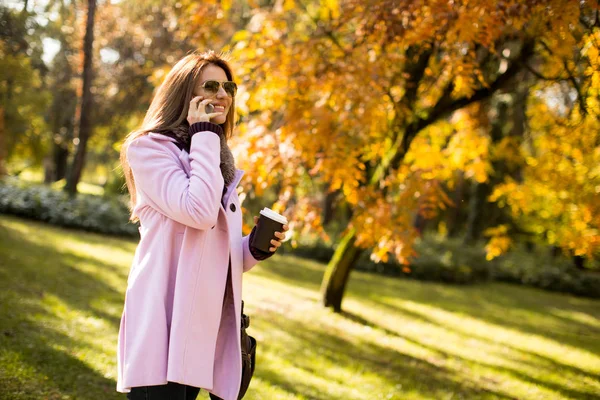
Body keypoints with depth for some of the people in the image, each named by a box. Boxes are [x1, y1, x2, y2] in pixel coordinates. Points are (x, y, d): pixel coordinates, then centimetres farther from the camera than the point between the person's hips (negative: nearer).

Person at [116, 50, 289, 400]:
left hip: (203, 324, 8)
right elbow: (198, 212, -20)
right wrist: (204, 136, -10)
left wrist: (256, 249, 1)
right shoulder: (149, 148, -4)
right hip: (163, 323, -7)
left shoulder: (221, 164, 19)